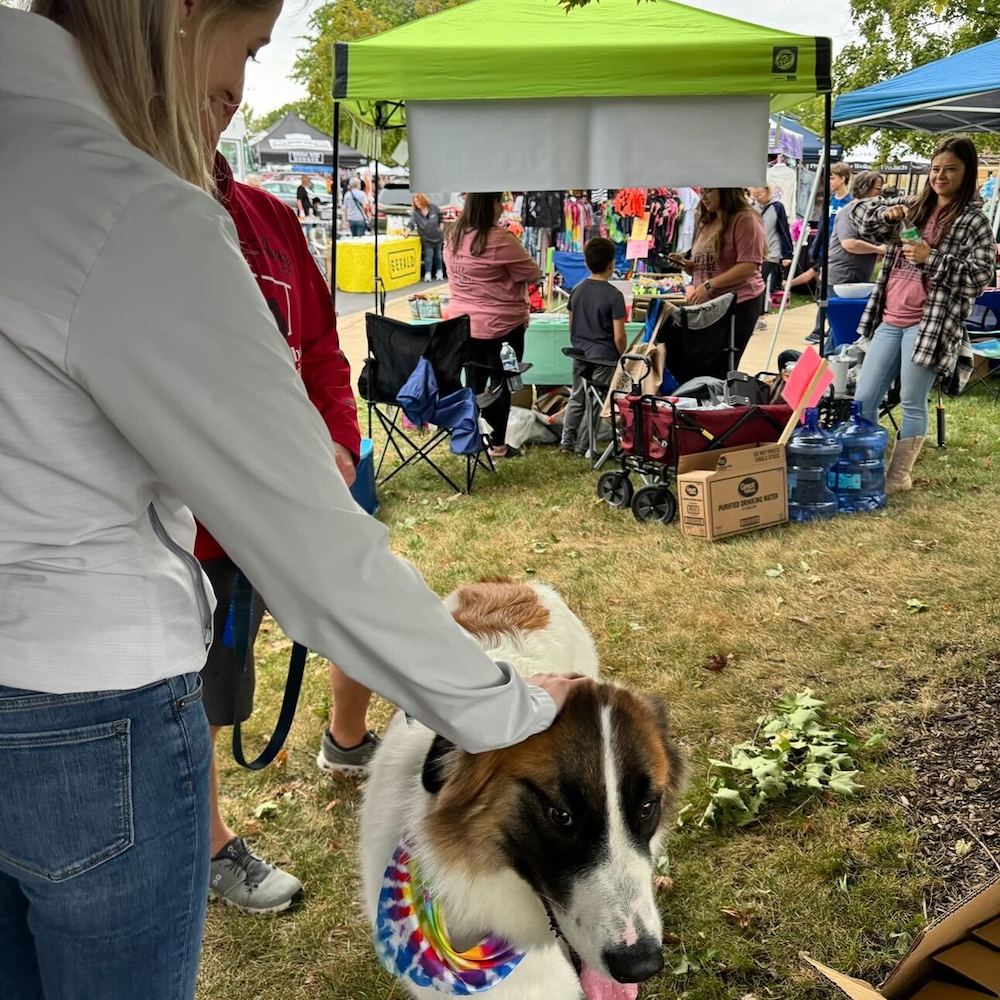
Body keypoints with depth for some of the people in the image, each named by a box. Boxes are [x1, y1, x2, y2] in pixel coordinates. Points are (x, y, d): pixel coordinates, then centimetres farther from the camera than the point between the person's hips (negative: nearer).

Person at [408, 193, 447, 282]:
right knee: (428, 256, -6)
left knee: (438, 255, 11)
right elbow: (411, 224, -19)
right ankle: (428, 274, 0)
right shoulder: (415, 213, -11)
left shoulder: (433, 207, -8)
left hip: (438, 237, 1)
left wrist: (440, 225, 3)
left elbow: (440, 215, 7)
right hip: (427, 239, -1)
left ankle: (439, 272, 25)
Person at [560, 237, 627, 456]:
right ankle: (586, 445, 8)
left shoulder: (577, 291, 4)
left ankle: (567, 441, 21)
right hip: (604, 357, -6)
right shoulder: (614, 295, -14)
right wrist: (623, 357, 0)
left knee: (576, 398, 16)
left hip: (580, 354, 6)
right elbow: (619, 335, -15)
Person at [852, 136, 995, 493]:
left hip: (929, 324, -6)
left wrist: (931, 258, -18)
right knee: (863, 400, 6)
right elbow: (861, 212, 17)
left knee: (912, 404, 0)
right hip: (889, 320, 6)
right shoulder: (914, 207, 14)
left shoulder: (973, 220, -3)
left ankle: (899, 475, 12)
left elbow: (981, 274, -11)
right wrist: (886, 213, -4)